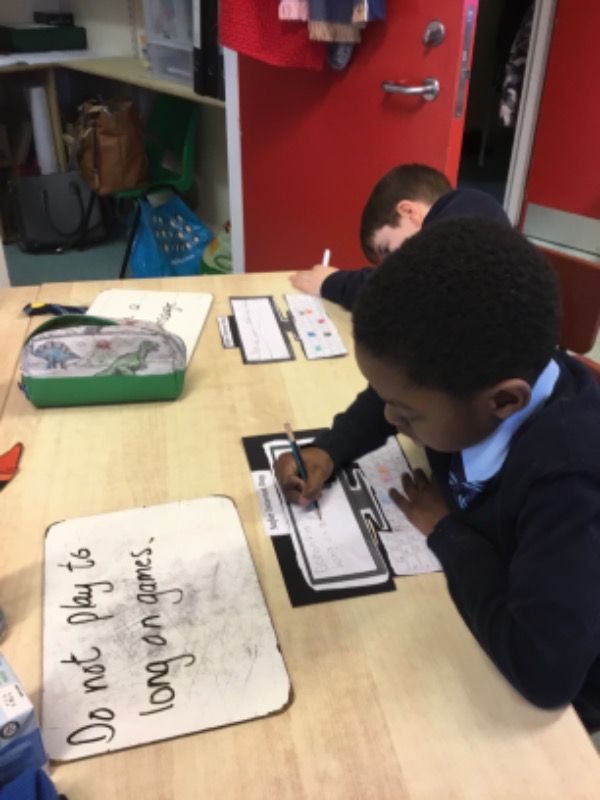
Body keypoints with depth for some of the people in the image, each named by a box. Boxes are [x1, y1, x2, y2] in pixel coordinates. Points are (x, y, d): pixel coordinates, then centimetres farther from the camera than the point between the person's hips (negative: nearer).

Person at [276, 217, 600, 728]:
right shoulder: (475, 372, -19)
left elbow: (543, 672, -42)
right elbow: (394, 394, 3)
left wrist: (445, 530, -29)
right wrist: (332, 451, -13)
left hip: (553, 692, -5)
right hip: (466, 596, 6)